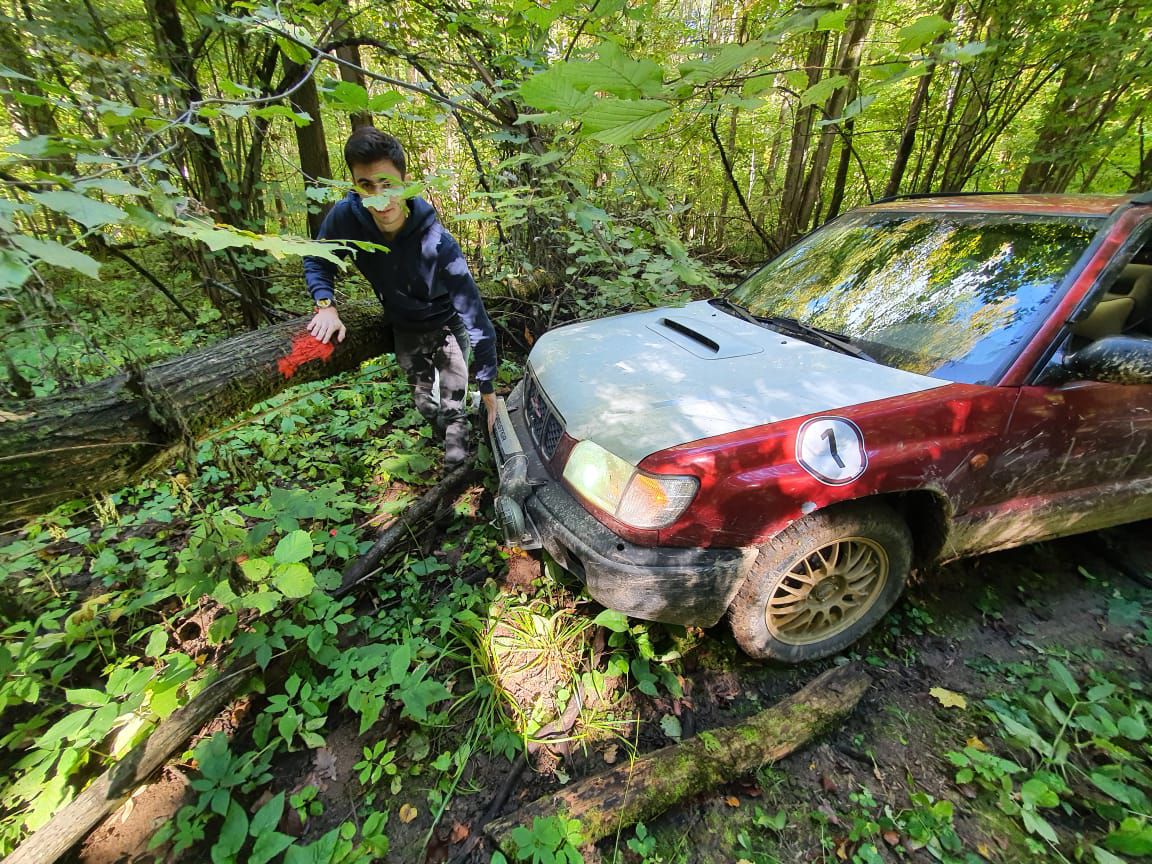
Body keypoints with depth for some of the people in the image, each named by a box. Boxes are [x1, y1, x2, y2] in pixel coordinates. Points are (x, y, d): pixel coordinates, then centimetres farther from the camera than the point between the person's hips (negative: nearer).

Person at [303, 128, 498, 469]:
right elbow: (317, 261, -3)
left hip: (447, 327, -4)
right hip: (405, 331, 4)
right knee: (426, 406, 20)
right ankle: (445, 433, 49)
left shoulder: (437, 244, -35)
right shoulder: (346, 216, -24)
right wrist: (326, 305, -23)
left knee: (453, 410, -2)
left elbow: (476, 319, -33)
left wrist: (487, 386, -31)